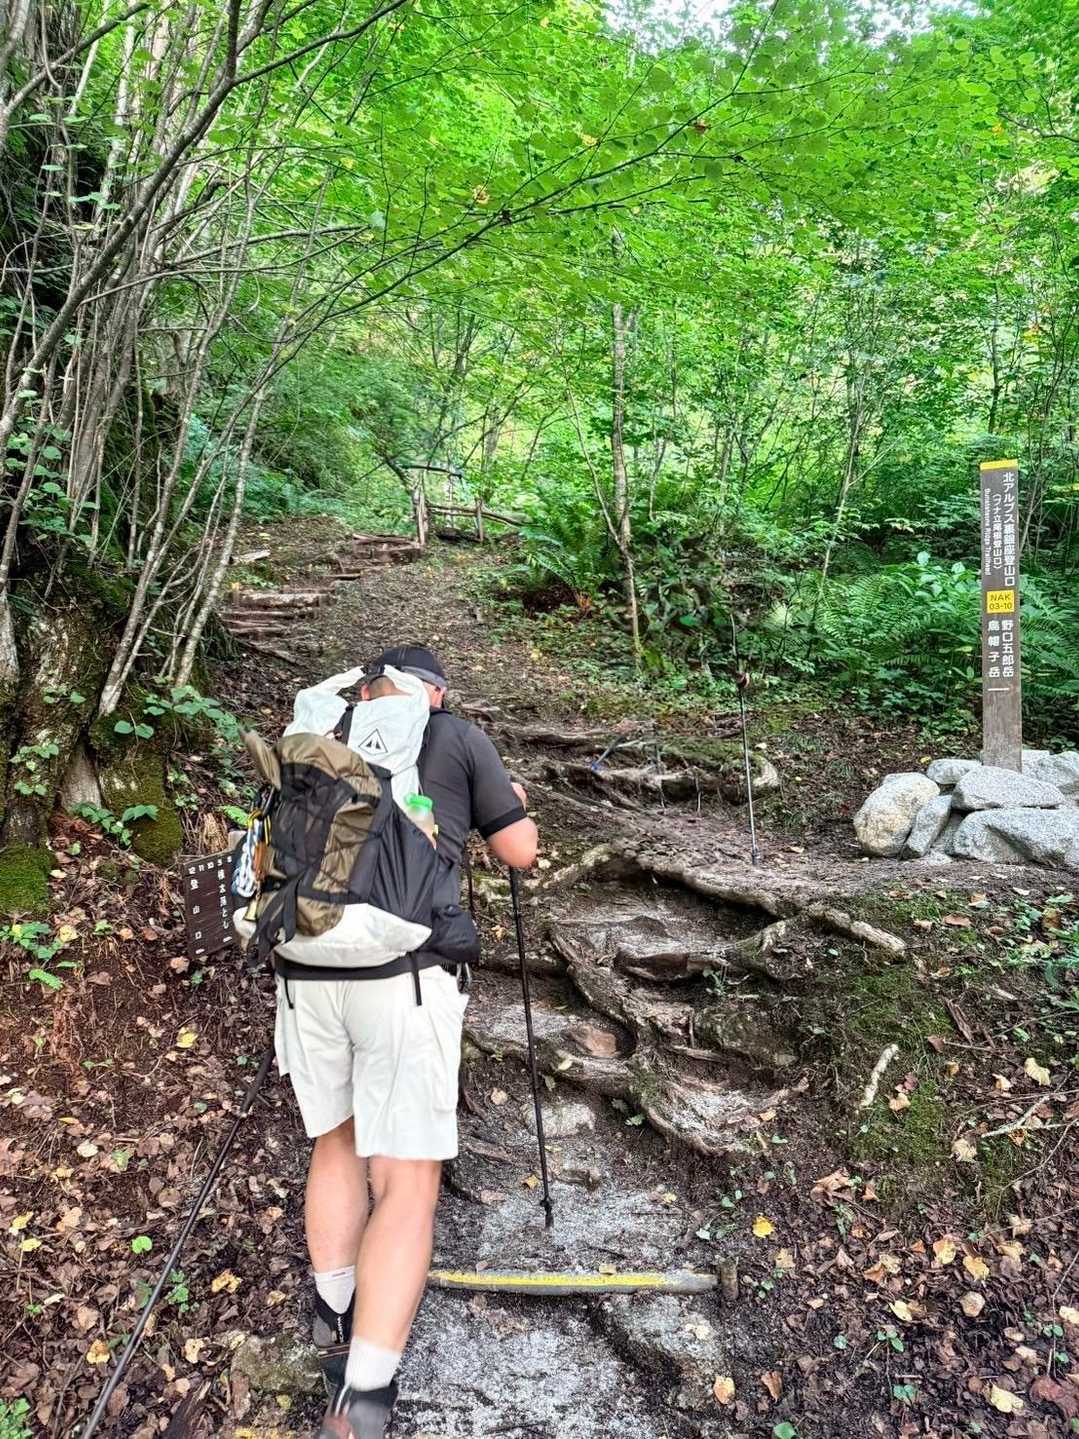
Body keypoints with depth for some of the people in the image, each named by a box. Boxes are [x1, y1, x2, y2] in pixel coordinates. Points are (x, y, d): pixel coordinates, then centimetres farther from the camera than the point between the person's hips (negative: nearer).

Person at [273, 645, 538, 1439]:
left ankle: (336, 1308, 32)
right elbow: (520, 853, 12)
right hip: (406, 970, -4)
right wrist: (516, 803, 32)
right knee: (407, 1179, 3)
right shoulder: (462, 737, 8)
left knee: (338, 1138, 25)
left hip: (309, 963, 4)